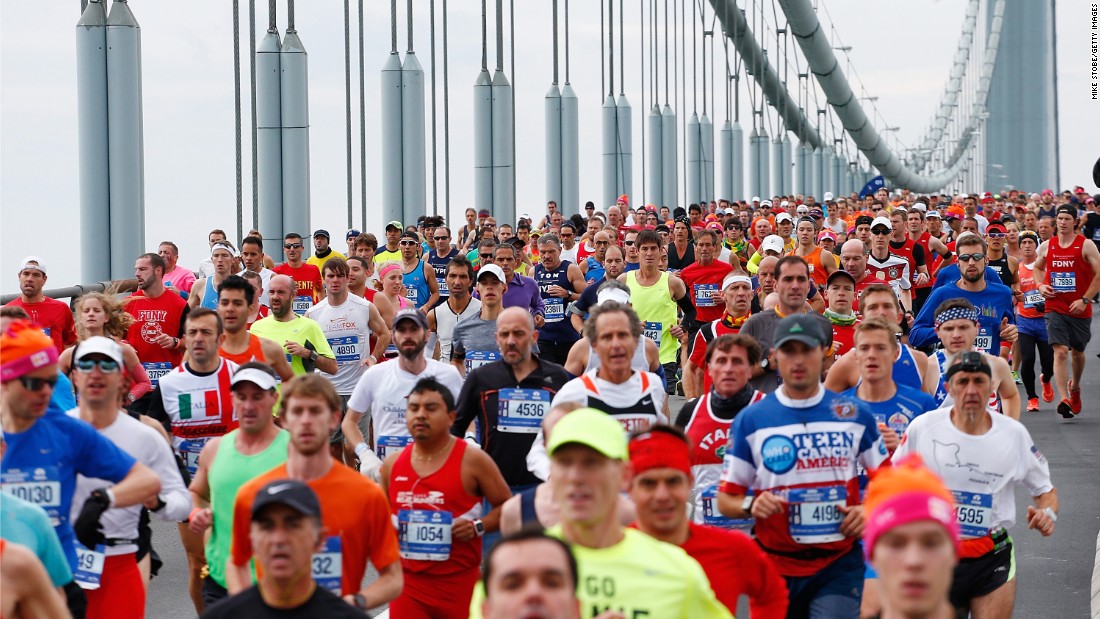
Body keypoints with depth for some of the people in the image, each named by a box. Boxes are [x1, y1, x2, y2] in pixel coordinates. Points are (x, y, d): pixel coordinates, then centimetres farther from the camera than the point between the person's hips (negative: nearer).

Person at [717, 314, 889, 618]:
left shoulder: (855, 414, 5)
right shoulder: (750, 420, 2)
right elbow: (726, 498, 4)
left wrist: (869, 510, -6)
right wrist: (750, 506, -17)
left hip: (839, 563, 0)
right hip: (776, 566, 0)